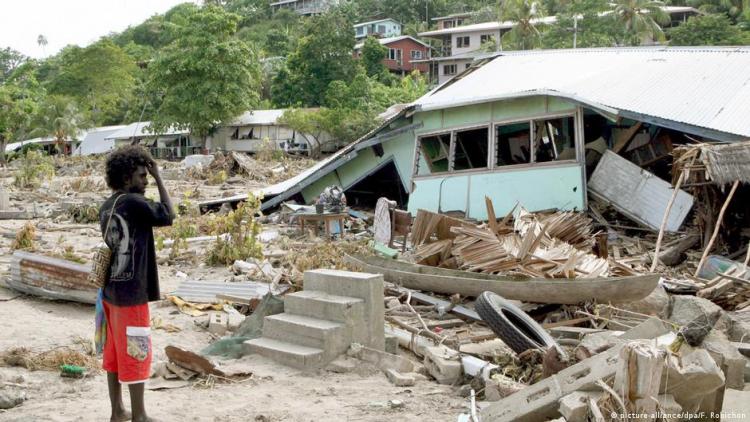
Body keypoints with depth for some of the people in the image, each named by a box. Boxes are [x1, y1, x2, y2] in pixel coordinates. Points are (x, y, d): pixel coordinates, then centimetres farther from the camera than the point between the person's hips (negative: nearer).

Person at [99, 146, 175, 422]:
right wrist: (158, 177, -6)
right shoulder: (134, 202, -17)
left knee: (115, 353, 14)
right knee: (136, 354, 1)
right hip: (131, 293, -9)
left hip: (112, 291, 9)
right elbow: (168, 216, -7)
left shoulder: (107, 207, 10)